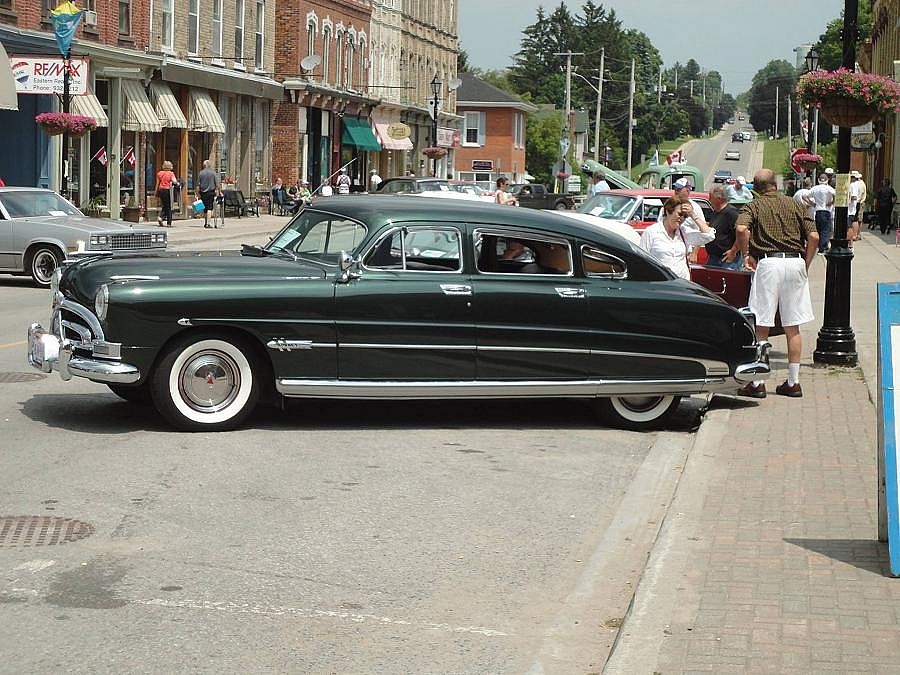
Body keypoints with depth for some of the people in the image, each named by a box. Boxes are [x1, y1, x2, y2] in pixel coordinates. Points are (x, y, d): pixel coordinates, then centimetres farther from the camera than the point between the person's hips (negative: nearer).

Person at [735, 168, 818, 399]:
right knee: (793, 328, 10)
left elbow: (741, 229, -17)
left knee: (761, 326, 1)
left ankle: (757, 383, -1)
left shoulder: (754, 206, 5)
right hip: (796, 261, 3)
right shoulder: (794, 205, 13)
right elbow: (813, 237, 3)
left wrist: (746, 254, -4)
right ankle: (793, 382, 12)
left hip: (768, 262, -3)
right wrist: (805, 266, 10)